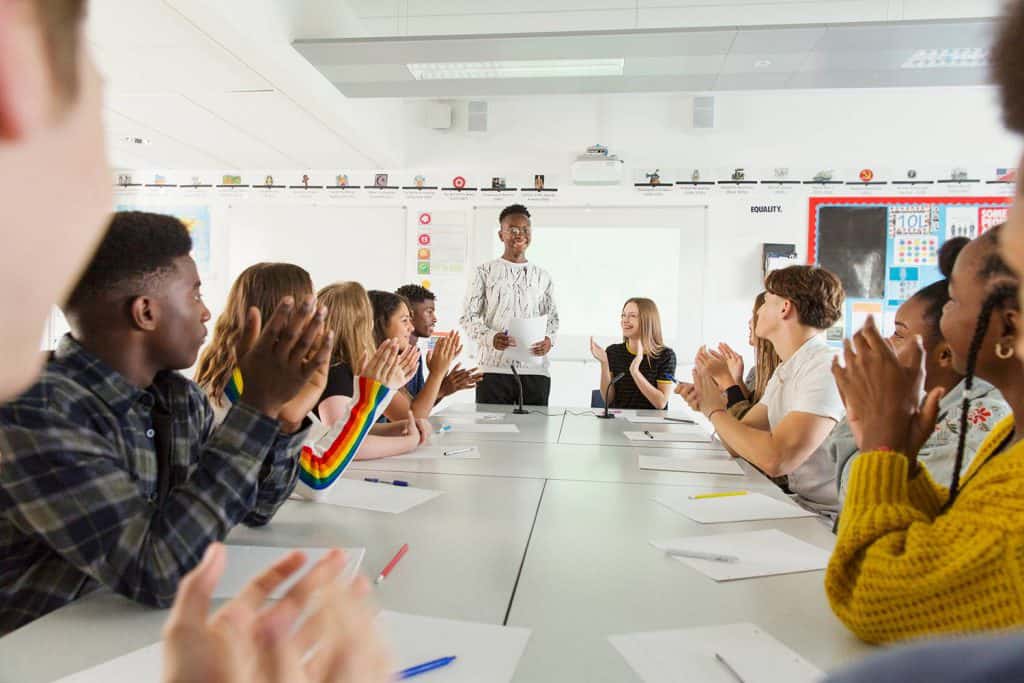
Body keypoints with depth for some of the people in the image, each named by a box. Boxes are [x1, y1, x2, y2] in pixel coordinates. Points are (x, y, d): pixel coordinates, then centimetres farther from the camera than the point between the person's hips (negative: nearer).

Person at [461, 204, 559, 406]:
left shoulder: (542, 276, 14)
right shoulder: (485, 272, 6)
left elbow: (552, 318, 17)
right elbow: (469, 316, 3)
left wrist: (549, 340, -5)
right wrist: (490, 338, -16)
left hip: (535, 370, 2)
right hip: (493, 368, -2)